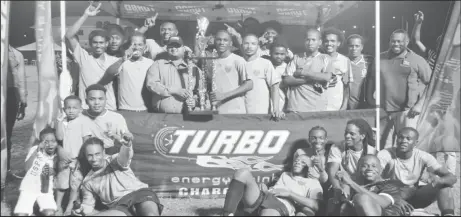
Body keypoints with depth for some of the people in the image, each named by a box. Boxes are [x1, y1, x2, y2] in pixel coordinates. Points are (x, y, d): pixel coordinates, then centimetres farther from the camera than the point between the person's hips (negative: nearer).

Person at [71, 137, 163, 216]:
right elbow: (88, 206, 25)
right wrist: (82, 211, -2)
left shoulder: (114, 161, 9)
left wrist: (127, 145, -43)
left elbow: (124, 157, -16)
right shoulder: (88, 181, 21)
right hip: (119, 206, 3)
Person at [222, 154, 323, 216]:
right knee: (243, 173, -21)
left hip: (281, 206, -5)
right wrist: (264, 189, 5)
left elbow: (315, 205, 1)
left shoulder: (312, 182, 20)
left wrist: (289, 193, -3)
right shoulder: (284, 175, 38)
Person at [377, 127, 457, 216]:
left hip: (413, 197, 3)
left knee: (444, 183, -17)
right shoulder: (384, 155, -16)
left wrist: (440, 180, -38)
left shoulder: (423, 157, -10)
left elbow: (452, 177, -14)